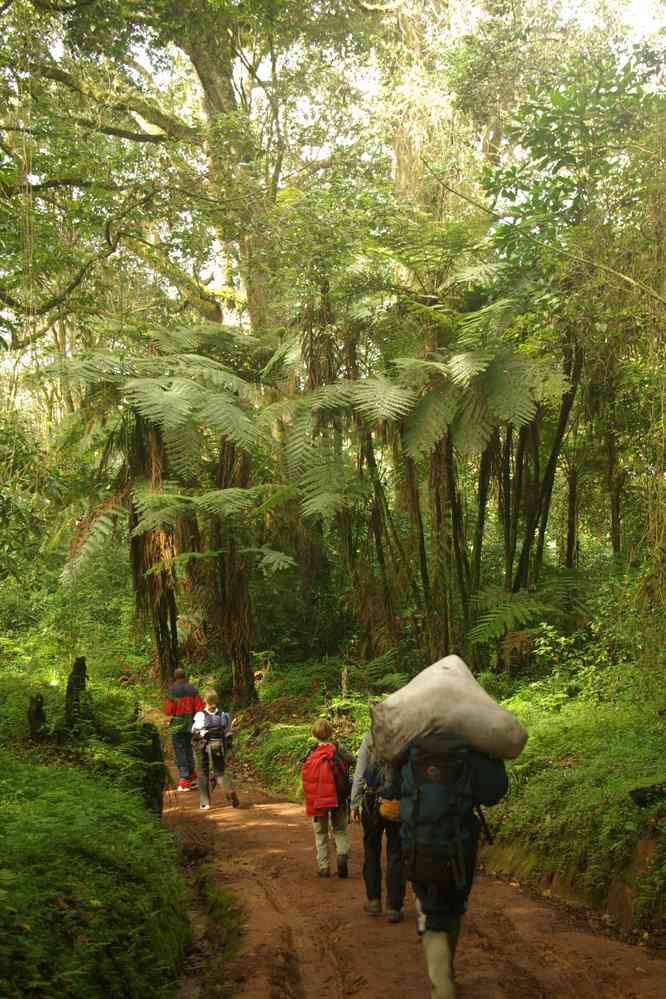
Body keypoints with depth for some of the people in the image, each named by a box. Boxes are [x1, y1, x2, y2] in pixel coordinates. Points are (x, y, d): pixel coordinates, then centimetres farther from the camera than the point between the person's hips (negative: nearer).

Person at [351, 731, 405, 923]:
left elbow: (359, 774, -4)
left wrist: (355, 803, 4)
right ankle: (394, 907, 8)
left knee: (371, 852, 17)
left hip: (373, 801, 0)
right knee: (396, 855, 7)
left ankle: (374, 900, 22)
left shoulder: (370, 737, -6)